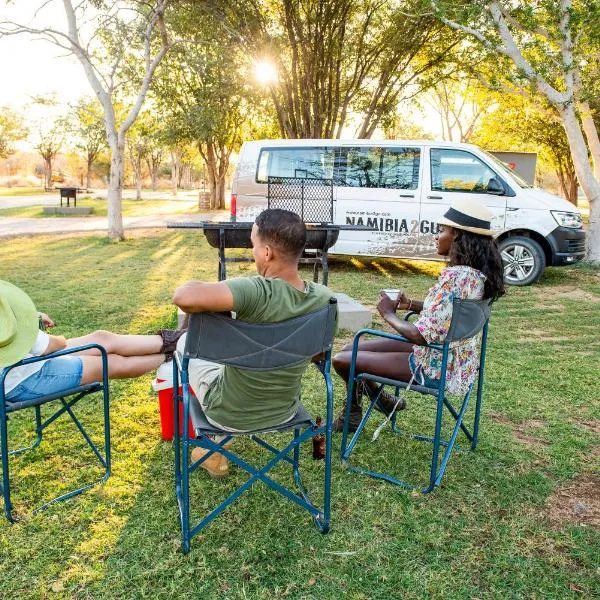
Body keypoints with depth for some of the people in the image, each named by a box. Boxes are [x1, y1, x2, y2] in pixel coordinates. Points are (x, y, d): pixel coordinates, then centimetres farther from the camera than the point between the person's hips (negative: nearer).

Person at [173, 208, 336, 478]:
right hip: (285, 412, 5)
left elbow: (183, 296, -45)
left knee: (186, 341, 20)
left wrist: (202, 287, -23)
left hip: (229, 415, -5)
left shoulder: (256, 292, -34)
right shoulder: (324, 298, -14)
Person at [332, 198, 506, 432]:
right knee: (351, 348, 13)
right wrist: (411, 304, 4)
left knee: (342, 360, -2)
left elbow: (423, 335, -31)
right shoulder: (479, 273, 1)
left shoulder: (454, 277, -29)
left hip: (437, 369, -9)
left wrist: (389, 314, -15)